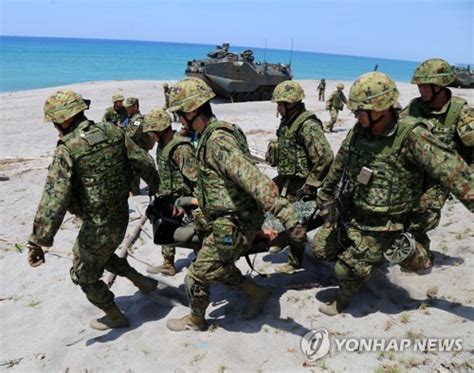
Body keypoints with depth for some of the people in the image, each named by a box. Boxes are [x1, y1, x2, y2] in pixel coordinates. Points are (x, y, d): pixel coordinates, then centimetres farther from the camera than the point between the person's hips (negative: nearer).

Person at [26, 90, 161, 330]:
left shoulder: (67, 149, -20)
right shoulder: (113, 132, -3)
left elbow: (53, 199, -27)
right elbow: (145, 163, 2)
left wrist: (38, 242, -23)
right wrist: (157, 190, 20)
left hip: (97, 226, -7)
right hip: (121, 218, 7)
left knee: (85, 276, 19)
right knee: (102, 255, 34)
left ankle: (115, 317, 35)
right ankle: (141, 282, 34)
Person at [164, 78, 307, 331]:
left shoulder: (218, 141, -25)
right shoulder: (212, 136, 7)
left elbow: (255, 180, -35)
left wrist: (288, 219, -41)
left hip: (232, 228, -9)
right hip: (231, 222, 9)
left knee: (196, 279, 10)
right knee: (217, 267, 28)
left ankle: (195, 320, 36)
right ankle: (256, 293, 39)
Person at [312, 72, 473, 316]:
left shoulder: (411, 137, -23)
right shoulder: (358, 132, -5)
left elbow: (453, 172, -25)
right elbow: (338, 166, 10)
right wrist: (324, 196, 20)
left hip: (378, 227, -6)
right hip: (344, 215, 6)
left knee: (347, 270, 3)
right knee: (320, 250, 15)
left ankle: (343, 300, 37)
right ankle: (371, 255, 36)